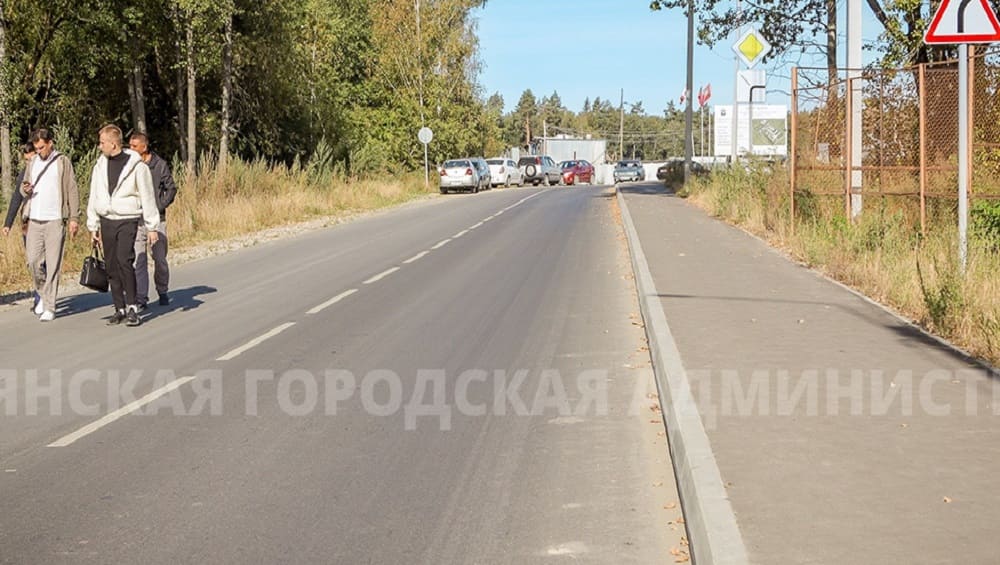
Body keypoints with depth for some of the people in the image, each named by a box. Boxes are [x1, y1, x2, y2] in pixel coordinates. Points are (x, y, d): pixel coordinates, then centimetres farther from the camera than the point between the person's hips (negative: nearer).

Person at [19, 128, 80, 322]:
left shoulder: (62, 162, 0)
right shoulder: (32, 163, 14)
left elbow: (72, 190, -1)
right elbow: (23, 189, 20)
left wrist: (74, 218, -6)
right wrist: (25, 189, -5)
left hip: (55, 220, -4)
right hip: (34, 219, 4)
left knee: (53, 264, -4)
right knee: (33, 261, 2)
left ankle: (49, 307, -1)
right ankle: (43, 293, 27)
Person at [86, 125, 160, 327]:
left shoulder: (136, 165, -7)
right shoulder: (100, 166, 8)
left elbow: (147, 197, -3)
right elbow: (94, 197, 15)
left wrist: (152, 227, -4)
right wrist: (93, 226, 14)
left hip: (128, 220, -5)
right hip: (107, 221, 5)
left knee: (124, 260, -20)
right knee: (111, 267, 5)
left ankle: (132, 307, -12)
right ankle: (120, 309, 13)